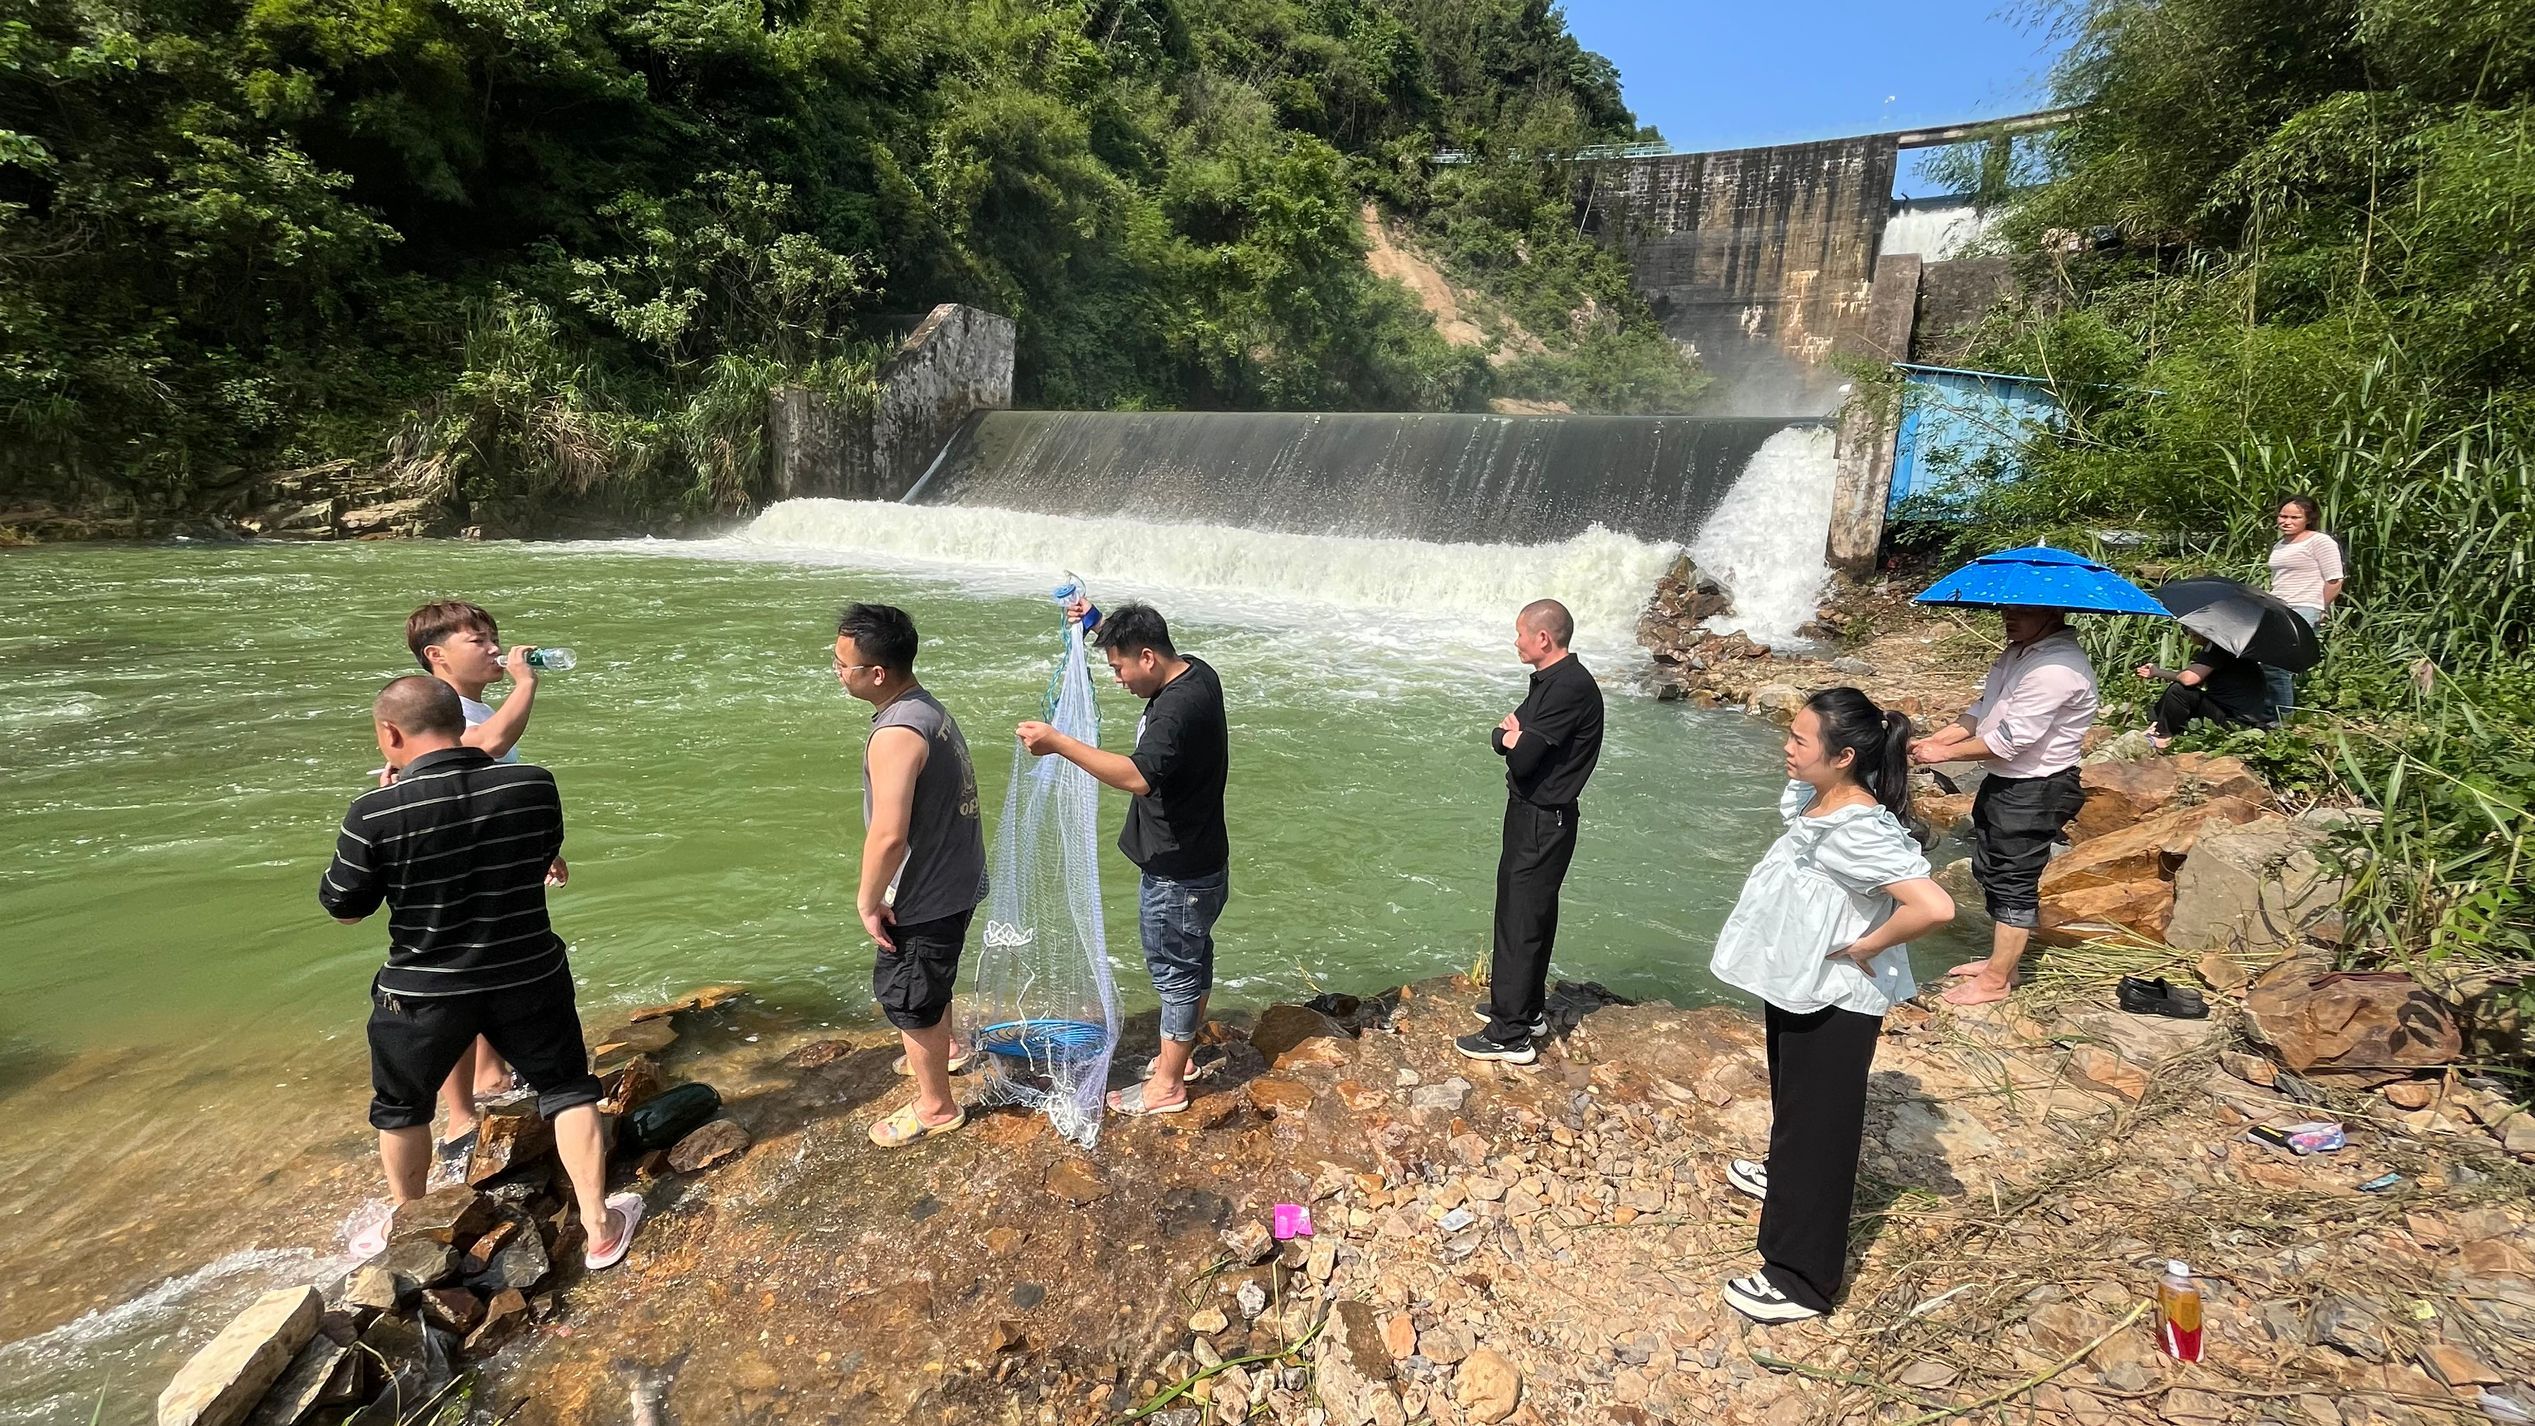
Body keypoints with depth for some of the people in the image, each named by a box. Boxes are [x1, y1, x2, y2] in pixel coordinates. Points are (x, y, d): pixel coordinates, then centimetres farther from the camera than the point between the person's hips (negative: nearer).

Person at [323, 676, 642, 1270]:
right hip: (530, 976, 1)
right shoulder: (535, 785, -13)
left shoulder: (376, 813, -21)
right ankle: (599, 1228, 18)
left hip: (422, 992, 0)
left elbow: (343, 908, -5)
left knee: (400, 1108, 26)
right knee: (568, 1089, 17)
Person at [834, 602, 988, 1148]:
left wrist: (868, 900, -18)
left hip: (925, 897, -9)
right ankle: (943, 1051, 54)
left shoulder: (895, 735, -29)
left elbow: (889, 834, -34)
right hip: (955, 879, 9)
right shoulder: (928, 708, 2)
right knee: (929, 980, 30)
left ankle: (936, 1106, 28)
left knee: (906, 997, 10)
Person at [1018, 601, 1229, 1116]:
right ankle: (1180, 1052, 40)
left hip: (1177, 873, -10)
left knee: (1175, 969, 5)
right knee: (1193, 958, 22)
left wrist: (1059, 742, -40)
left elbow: (1138, 776, -42)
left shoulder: (1178, 708, -29)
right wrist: (1100, 625, 11)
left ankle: (1167, 1085, 21)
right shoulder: (1195, 671, 1)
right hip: (1201, 861, 10)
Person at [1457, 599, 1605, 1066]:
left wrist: (1514, 738, -5)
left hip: (1543, 820, -10)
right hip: (1531, 812, 10)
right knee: (1531, 913, 20)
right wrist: (1511, 737, -12)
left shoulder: (1570, 688, -23)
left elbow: (1524, 758, -26)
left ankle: (1511, 1035, 5)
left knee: (1520, 922, -4)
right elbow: (1502, 736, 10)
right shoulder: (1549, 680, 9)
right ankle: (1527, 1006, 35)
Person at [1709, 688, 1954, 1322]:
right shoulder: (1809, 799, -4)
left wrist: (1866, 945, -25)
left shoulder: (1861, 831, -31)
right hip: (1794, 985, 9)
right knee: (1789, 1097, 31)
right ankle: (1783, 1175, 57)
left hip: (1833, 1003, -9)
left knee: (1818, 1126, 4)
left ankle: (1801, 1279, 18)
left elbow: (1935, 907, -40)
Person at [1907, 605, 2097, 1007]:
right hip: (2004, 782, 10)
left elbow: (2008, 741, -25)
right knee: (1990, 870, 20)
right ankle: (2001, 959, 36)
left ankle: (1996, 980, 14)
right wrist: (1936, 739, -2)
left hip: (2034, 792, -10)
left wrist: (1945, 752, -16)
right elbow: (1984, 710, 11)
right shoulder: (2019, 651, 6)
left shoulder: (2057, 669, -25)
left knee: (2013, 883, 2)